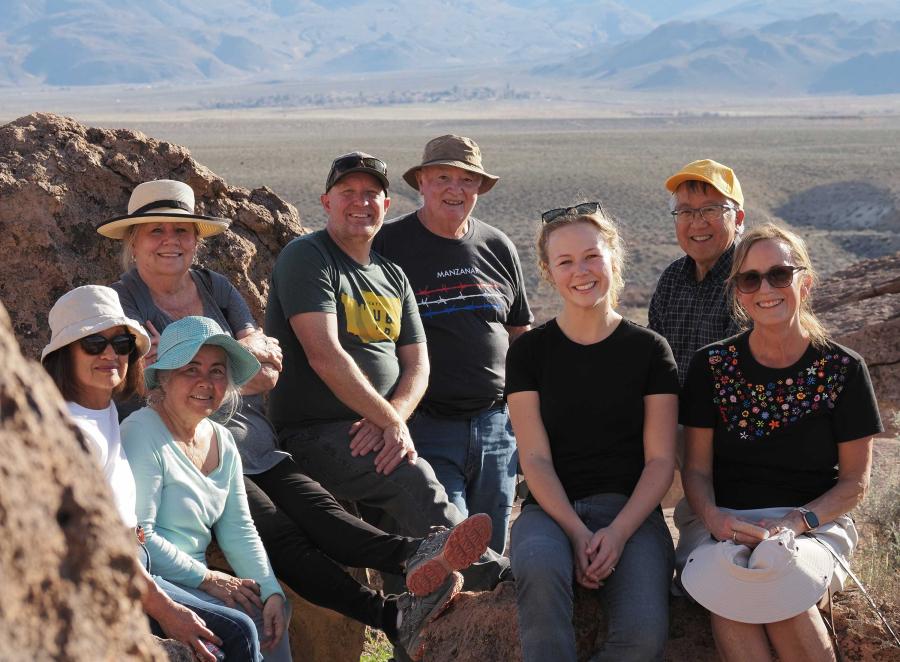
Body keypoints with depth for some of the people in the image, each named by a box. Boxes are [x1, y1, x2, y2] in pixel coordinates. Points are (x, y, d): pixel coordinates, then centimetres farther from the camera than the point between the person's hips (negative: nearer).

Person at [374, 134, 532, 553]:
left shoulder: (498, 248, 11)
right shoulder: (389, 245, -2)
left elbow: (520, 334, 19)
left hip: (496, 425, 4)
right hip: (425, 427, -4)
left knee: (491, 552, 10)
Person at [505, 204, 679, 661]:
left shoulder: (649, 350, 6)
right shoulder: (530, 351, 7)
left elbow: (661, 460, 2)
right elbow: (535, 458, 0)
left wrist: (618, 532, -14)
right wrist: (577, 532, -16)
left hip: (631, 509, 0)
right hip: (552, 508, 0)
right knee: (539, 564, -38)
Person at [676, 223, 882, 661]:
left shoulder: (843, 370, 0)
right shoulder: (712, 366, 4)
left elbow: (854, 481, 2)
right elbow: (697, 468, 4)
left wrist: (793, 522, -16)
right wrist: (715, 519, -18)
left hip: (814, 523, -1)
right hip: (722, 521, 1)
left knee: (779, 583, -36)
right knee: (726, 586, -34)